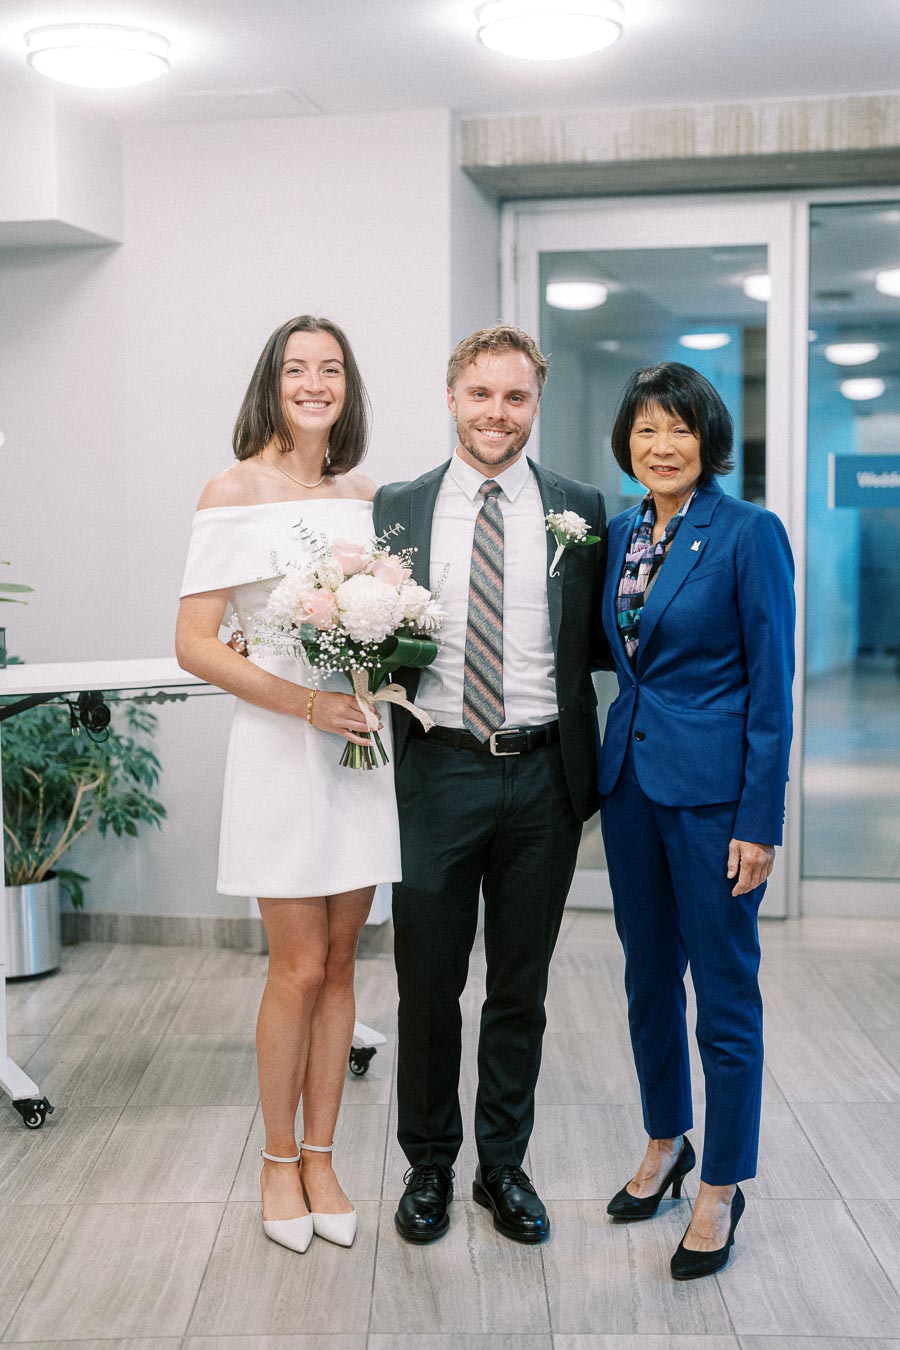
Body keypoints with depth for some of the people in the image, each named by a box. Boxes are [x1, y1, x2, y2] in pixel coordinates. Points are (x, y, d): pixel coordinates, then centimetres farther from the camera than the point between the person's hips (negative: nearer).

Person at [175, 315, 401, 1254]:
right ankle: (279, 1161, 21)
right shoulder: (236, 491, -4)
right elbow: (195, 645, -8)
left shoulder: (368, 497, 9)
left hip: (363, 749, 4)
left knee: (338, 966, 10)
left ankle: (320, 1159, 24)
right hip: (282, 750, -4)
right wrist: (309, 702, -17)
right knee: (299, 969, 0)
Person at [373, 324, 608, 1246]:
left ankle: (503, 1164, 31)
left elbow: (598, 641, 8)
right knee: (427, 985, 10)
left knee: (521, 987, 13)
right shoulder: (396, 508, 4)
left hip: (544, 776, 1)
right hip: (439, 772, 0)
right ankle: (428, 1164, 30)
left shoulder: (580, 510, 4)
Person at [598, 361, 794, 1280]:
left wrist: (759, 821, -14)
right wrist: (602, 775, 8)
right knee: (647, 979, 17)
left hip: (712, 789, -6)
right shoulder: (619, 533, 8)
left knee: (724, 994, 4)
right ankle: (664, 1145, 37)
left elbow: (772, 685, -12)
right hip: (631, 778, 6)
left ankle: (720, 1189, 21)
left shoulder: (749, 533, -10)